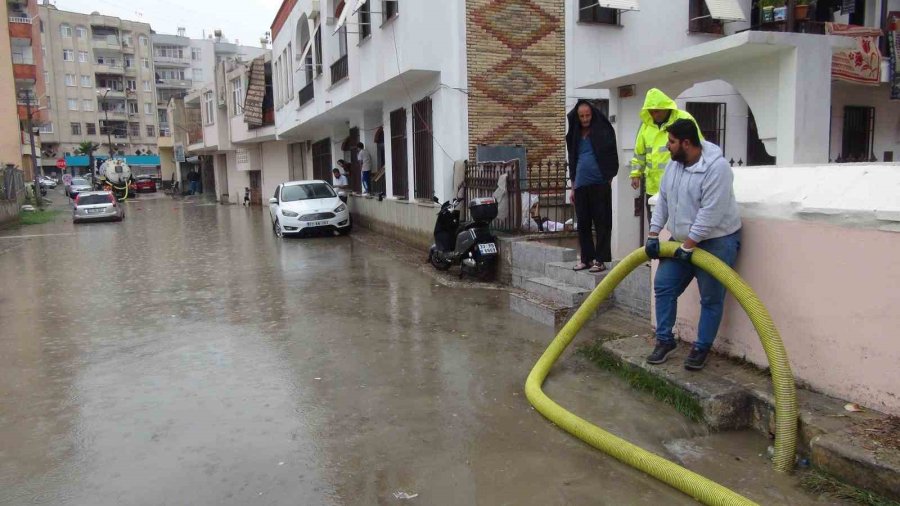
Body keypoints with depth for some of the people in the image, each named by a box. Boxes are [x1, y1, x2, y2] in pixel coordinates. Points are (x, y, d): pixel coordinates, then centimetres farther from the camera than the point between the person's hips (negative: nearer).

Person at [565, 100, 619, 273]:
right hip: (581, 185, 5)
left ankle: (600, 259, 3)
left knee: (602, 223, -1)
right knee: (583, 224, 8)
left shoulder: (603, 131, 1)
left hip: (600, 185, -5)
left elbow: (611, 156, 0)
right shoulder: (575, 135, 15)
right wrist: (573, 186, 16)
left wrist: (609, 178, -7)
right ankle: (586, 258, 17)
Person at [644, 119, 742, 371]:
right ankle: (665, 340, 15)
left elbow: (710, 213, -27)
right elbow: (663, 201, 9)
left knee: (711, 298, 1)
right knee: (663, 286, 4)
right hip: (683, 241, 8)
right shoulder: (673, 165, 3)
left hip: (716, 241, -7)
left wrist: (689, 246, -25)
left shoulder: (716, 167, -23)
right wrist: (653, 235, 3)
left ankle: (702, 348, 14)